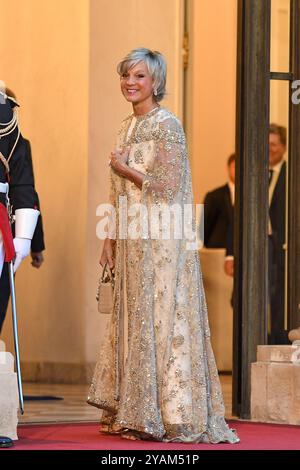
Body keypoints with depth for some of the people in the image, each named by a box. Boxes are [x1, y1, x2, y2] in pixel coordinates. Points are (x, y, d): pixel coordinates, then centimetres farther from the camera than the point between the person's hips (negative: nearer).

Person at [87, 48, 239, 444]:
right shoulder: (128, 127, 16)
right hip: (132, 240, 8)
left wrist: (125, 170, -8)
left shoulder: (166, 125, -10)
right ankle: (137, 415, 12)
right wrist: (110, 240, 15)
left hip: (161, 241, -8)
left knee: (158, 320, -8)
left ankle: (170, 415, -4)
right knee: (131, 320, 8)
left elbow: (169, 187, -17)